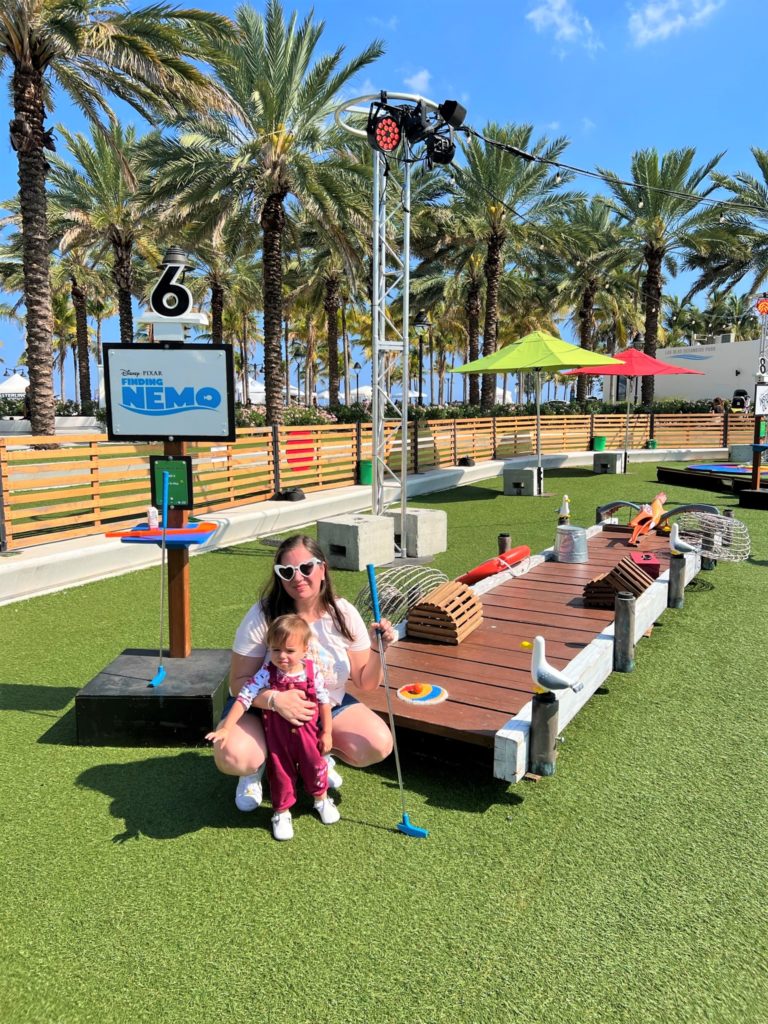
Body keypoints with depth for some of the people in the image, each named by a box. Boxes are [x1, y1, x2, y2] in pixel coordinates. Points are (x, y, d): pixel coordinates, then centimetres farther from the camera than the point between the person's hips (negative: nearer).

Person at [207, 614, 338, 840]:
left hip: (307, 733, 1)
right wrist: (226, 728, -28)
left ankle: (322, 799, 46)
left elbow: (324, 702, -6)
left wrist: (326, 733, -1)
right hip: (277, 736, -1)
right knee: (280, 772, 13)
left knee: (314, 764, 17)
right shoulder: (266, 674, -20)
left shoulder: (313, 673, -16)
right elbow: (244, 698, -22)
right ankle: (281, 812, 37)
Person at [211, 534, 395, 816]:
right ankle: (258, 765, 9)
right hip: (265, 709, -2)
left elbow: (365, 683, -5)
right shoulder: (262, 616, -20)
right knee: (232, 757, -31)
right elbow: (239, 682, -19)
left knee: (379, 745, -19)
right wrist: (274, 699, -38)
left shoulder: (344, 615, -12)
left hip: (329, 707, 3)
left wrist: (377, 650, -25)